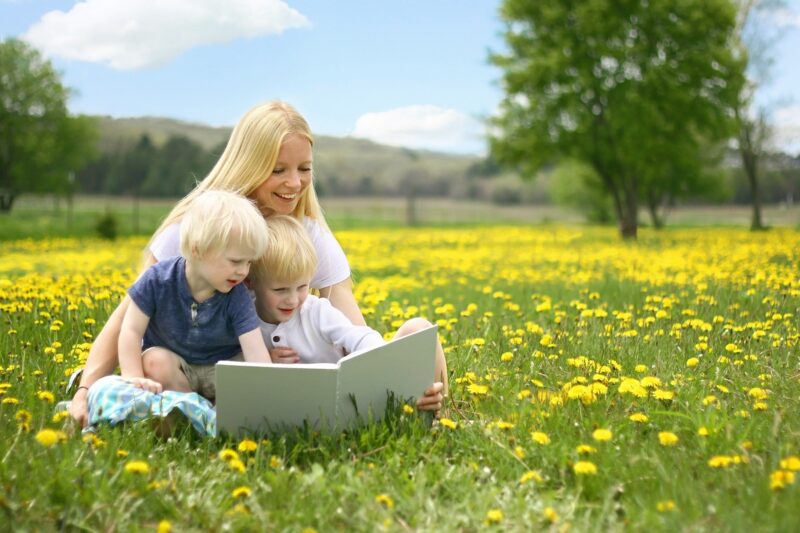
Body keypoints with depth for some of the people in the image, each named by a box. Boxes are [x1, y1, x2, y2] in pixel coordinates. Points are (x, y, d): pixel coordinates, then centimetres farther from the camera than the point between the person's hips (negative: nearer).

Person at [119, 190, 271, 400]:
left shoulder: (237, 299, -21)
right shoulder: (158, 280, -20)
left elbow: (257, 353, -28)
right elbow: (131, 330, -16)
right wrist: (134, 378, -28)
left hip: (223, 369, 0)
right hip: (173, 363, 0)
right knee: (155, 361, -33)